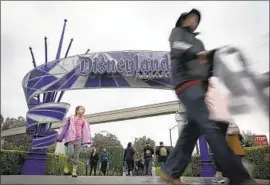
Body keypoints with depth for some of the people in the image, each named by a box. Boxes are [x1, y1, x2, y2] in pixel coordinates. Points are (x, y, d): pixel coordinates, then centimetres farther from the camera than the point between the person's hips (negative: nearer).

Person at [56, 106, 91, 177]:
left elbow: (86, 131, 10)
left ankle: (74, 171, 6)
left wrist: (86, 142, 2)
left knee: (76, 156, 1)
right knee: (70, 153, -15)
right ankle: (66, 167, 9)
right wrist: (60, 138, 3)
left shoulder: (84, 121, 12)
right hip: (71, 138, -2)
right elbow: (65, 128, 7)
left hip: (78, 139, 3)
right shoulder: (71, 118, 7)